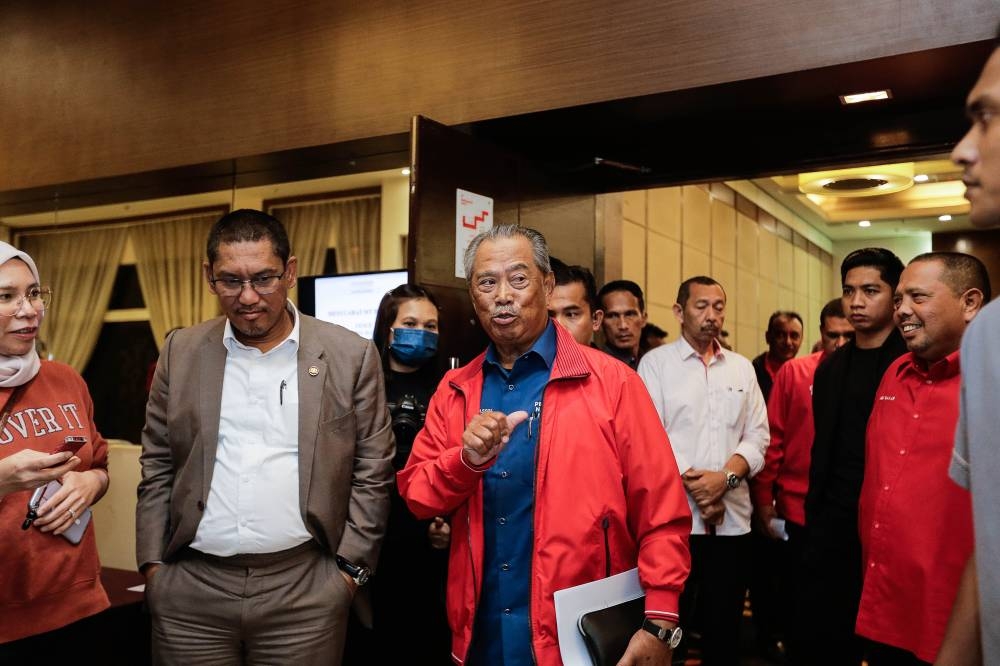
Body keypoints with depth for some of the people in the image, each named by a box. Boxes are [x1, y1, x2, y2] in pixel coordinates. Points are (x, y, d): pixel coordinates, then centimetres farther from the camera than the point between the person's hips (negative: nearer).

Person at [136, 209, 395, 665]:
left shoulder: (351, 356, -3)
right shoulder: (181, 352, 4)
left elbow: (372, 471, -1)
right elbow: (157, 467, 9)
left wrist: (350, 567, -3)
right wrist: (153, 563, 5)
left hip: (304, 591, -2)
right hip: (190, 587, 2)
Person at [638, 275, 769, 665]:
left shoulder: (742, 368, 13)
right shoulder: (655, 363, 1)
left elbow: (757, 437, 6)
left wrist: (724, 477, -11)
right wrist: (694, 486, -11)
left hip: (733, 518, 4)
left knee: (725, 625, 11)